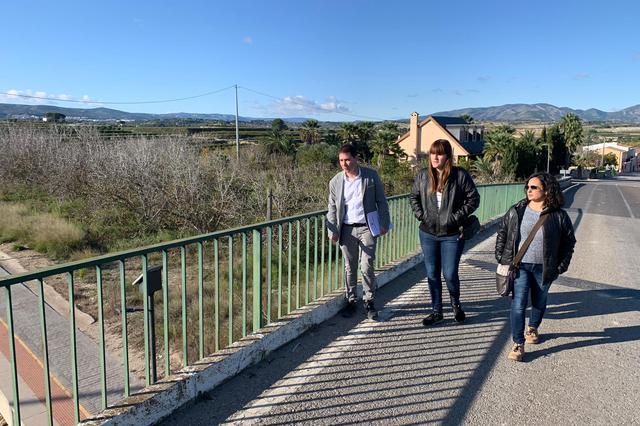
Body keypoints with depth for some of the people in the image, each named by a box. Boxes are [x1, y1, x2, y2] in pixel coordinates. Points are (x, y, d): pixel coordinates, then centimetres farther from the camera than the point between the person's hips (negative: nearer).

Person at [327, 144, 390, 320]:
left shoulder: (371, 176, -2)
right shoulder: (335, 182, 2)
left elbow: (381, 201, 3)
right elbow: (332, 208, 6)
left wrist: (384, 224, -1)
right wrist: (332, 231, -2)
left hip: (367, 227, -2)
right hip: (347, 229, 2)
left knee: (366, 266, -3)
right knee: (350, 267, 11)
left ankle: (369, 301, 13)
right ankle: (350, 301, 24)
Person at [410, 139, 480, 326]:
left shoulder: (460, 175, -8)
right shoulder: (423, 175, 3)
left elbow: (474, 198, -4)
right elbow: (413, 196, 15)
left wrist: (457, 216, -11)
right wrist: (420, 214, 1)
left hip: (452, 235, -3)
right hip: (428, 234, 4)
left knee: (450, 274, 1)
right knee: (432, 274, 10)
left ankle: (456, 304, 33)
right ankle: (436, 311, 26)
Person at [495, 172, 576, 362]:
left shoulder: (558, 216, -6)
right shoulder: (516, 211, -3)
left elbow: (569, 242, 5)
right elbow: (502, 233, 7)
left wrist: (561, 266, 1)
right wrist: (501, 257, 3)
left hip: (544, 269, 1)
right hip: (520, 266, 0)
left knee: (539, 302, 19)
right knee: (518, 305, -6)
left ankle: (533, 328, 46)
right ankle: (518, 344, 4)